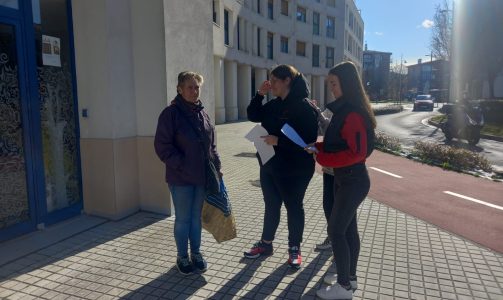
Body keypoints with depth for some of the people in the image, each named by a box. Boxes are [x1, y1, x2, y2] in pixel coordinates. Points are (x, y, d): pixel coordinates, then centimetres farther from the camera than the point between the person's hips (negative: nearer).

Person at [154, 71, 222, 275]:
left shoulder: (202, 113, 9)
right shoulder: (171, 113, -10)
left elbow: (211, 144, 14)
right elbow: (163, 146, -14)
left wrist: (217, 166, 8)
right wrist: (181, 165, -19)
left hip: (202, 176, 5)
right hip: (180, 178, -5)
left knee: (196, 217, 16)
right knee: (183, 219, 7)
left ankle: (196, 253, 32)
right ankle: (182, 257, 25)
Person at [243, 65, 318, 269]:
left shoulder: (304, 107, -16)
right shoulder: (274, 105, 9)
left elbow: (308, 139, -23)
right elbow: (253, 116, 14)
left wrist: (278, 140, -27)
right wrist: (260, 94, 1)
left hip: (294, 169, -7)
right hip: (269, 165, 8)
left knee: (293, 207, 8)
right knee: (271, 206, 18)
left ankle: (294, 249, 24)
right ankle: (266, 244, 33)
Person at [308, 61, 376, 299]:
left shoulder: (354, 113, -21)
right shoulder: (343, 109, 8)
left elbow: (357, 152, -25)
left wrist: (322, 158, -21)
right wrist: (318, 147, 2)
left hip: (353, 181, -10)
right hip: (344, 179, 10)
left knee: (336, 230, -1)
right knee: (348, 228, 17)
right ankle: (349, 277, 33)